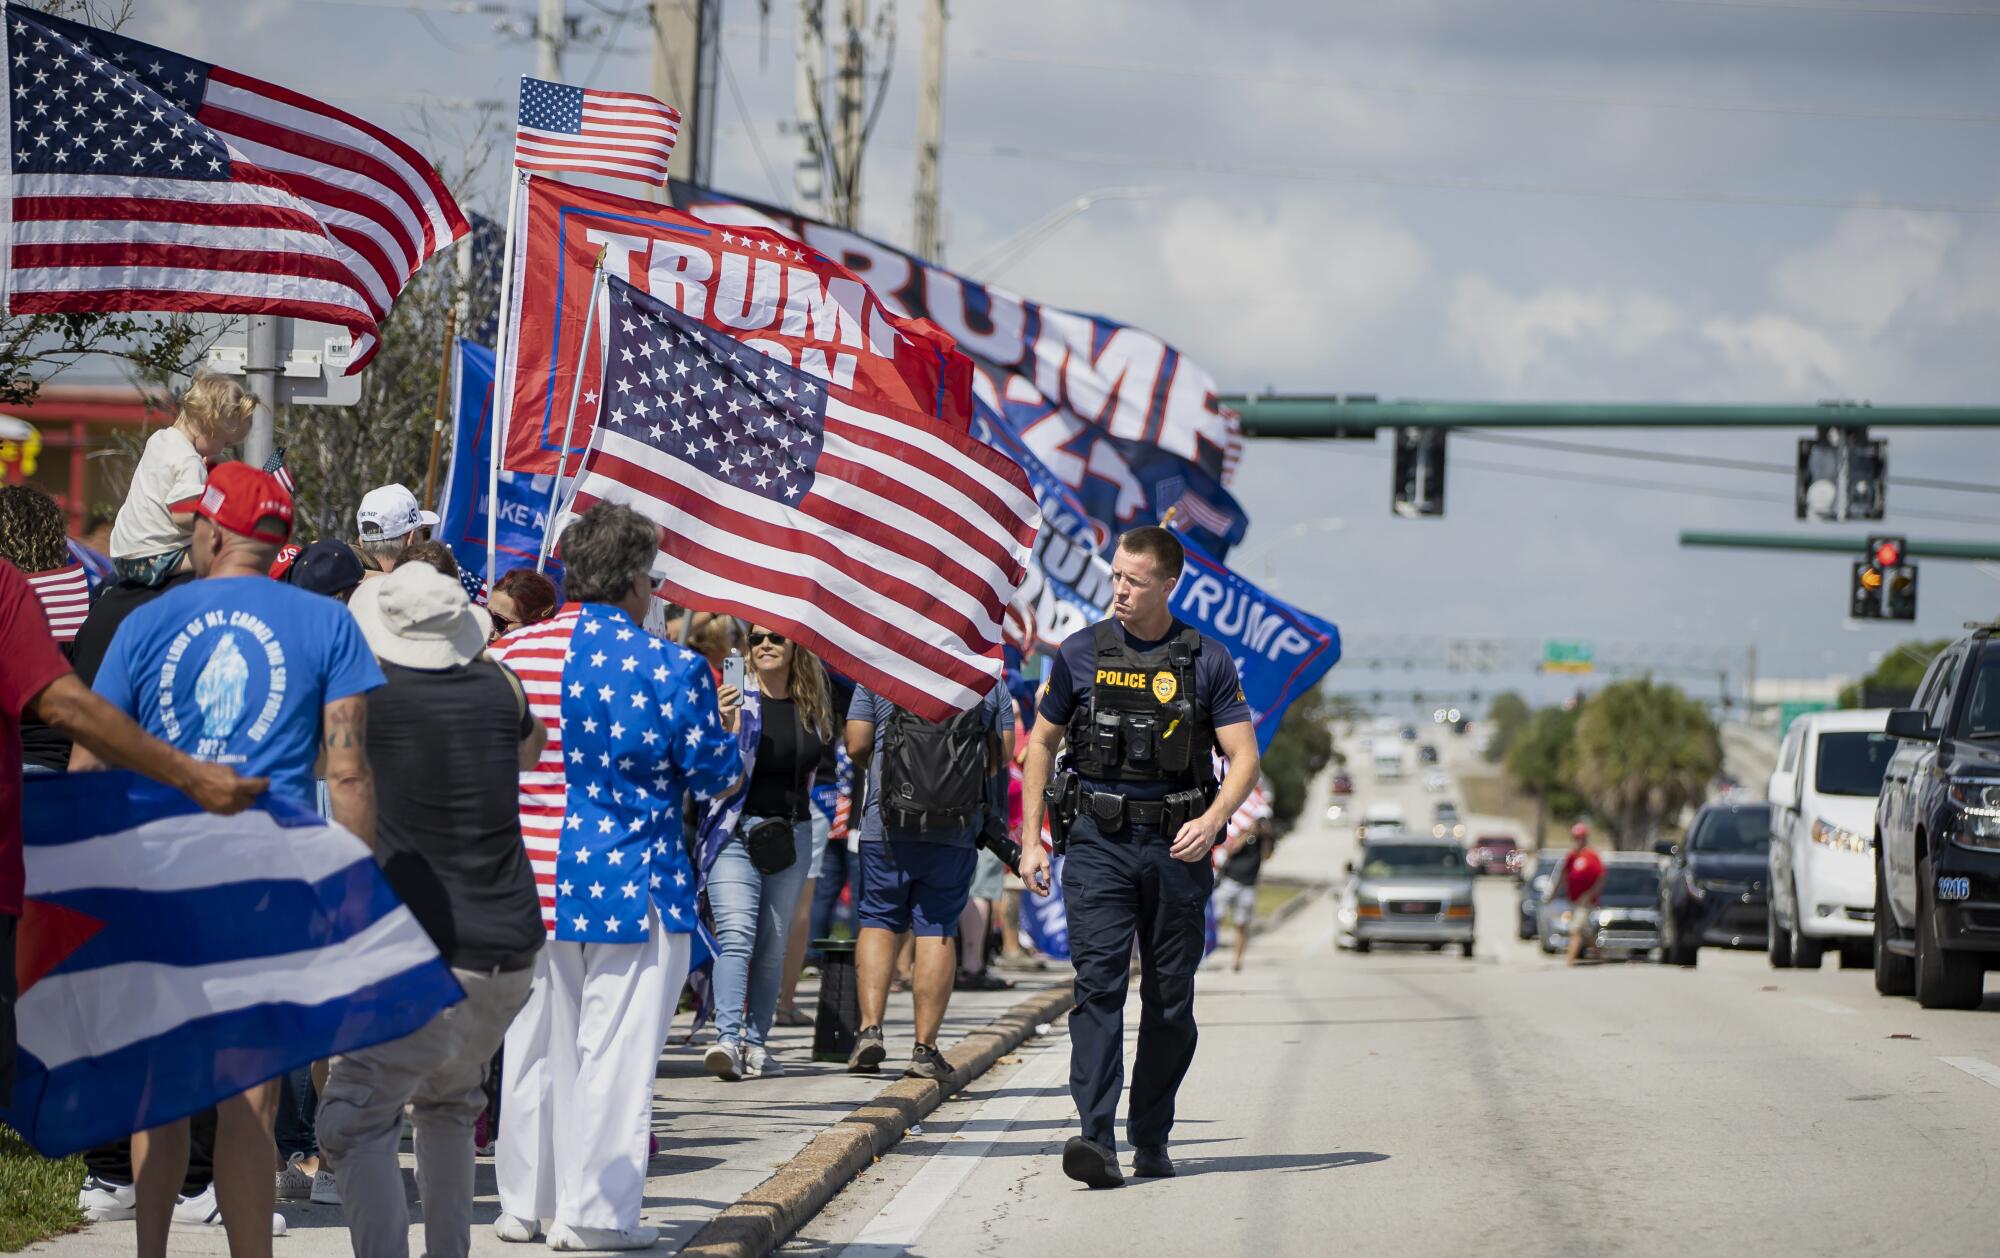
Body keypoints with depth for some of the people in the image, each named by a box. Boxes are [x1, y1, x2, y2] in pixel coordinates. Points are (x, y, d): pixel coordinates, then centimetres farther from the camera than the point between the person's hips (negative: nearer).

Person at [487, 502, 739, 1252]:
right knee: (614, 1048, 2)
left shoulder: (510, 654, 1)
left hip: (530, 879, 4)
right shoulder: (670, 669, -11)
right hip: (631, 882, -4)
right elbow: (713, 773, -3)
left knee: (535, 1044, 14)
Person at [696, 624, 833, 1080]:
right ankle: (727, 1038, -26)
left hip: (792, 834, 5)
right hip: (737, 832, -5)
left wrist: (801, 806, 13)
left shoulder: (810, 707, 9)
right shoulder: (737, 699, -5)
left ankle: (756, 1042, 13)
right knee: (736, 934, -17)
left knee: (773, 944, 6)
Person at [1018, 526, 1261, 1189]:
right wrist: (1031, 841, 6)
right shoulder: (1080, 654, 4)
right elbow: (1040, 744, 12)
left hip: (1176, 845, 1)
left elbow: (1244, 759, 1)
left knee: (1170, 999, 5)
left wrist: (1211, 820, -18)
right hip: (1098, 841, -1)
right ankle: (1096, 1138, -23)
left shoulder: (1208, 661, 2)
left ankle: (1151, 1139, 18)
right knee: (1098, 984, -14)